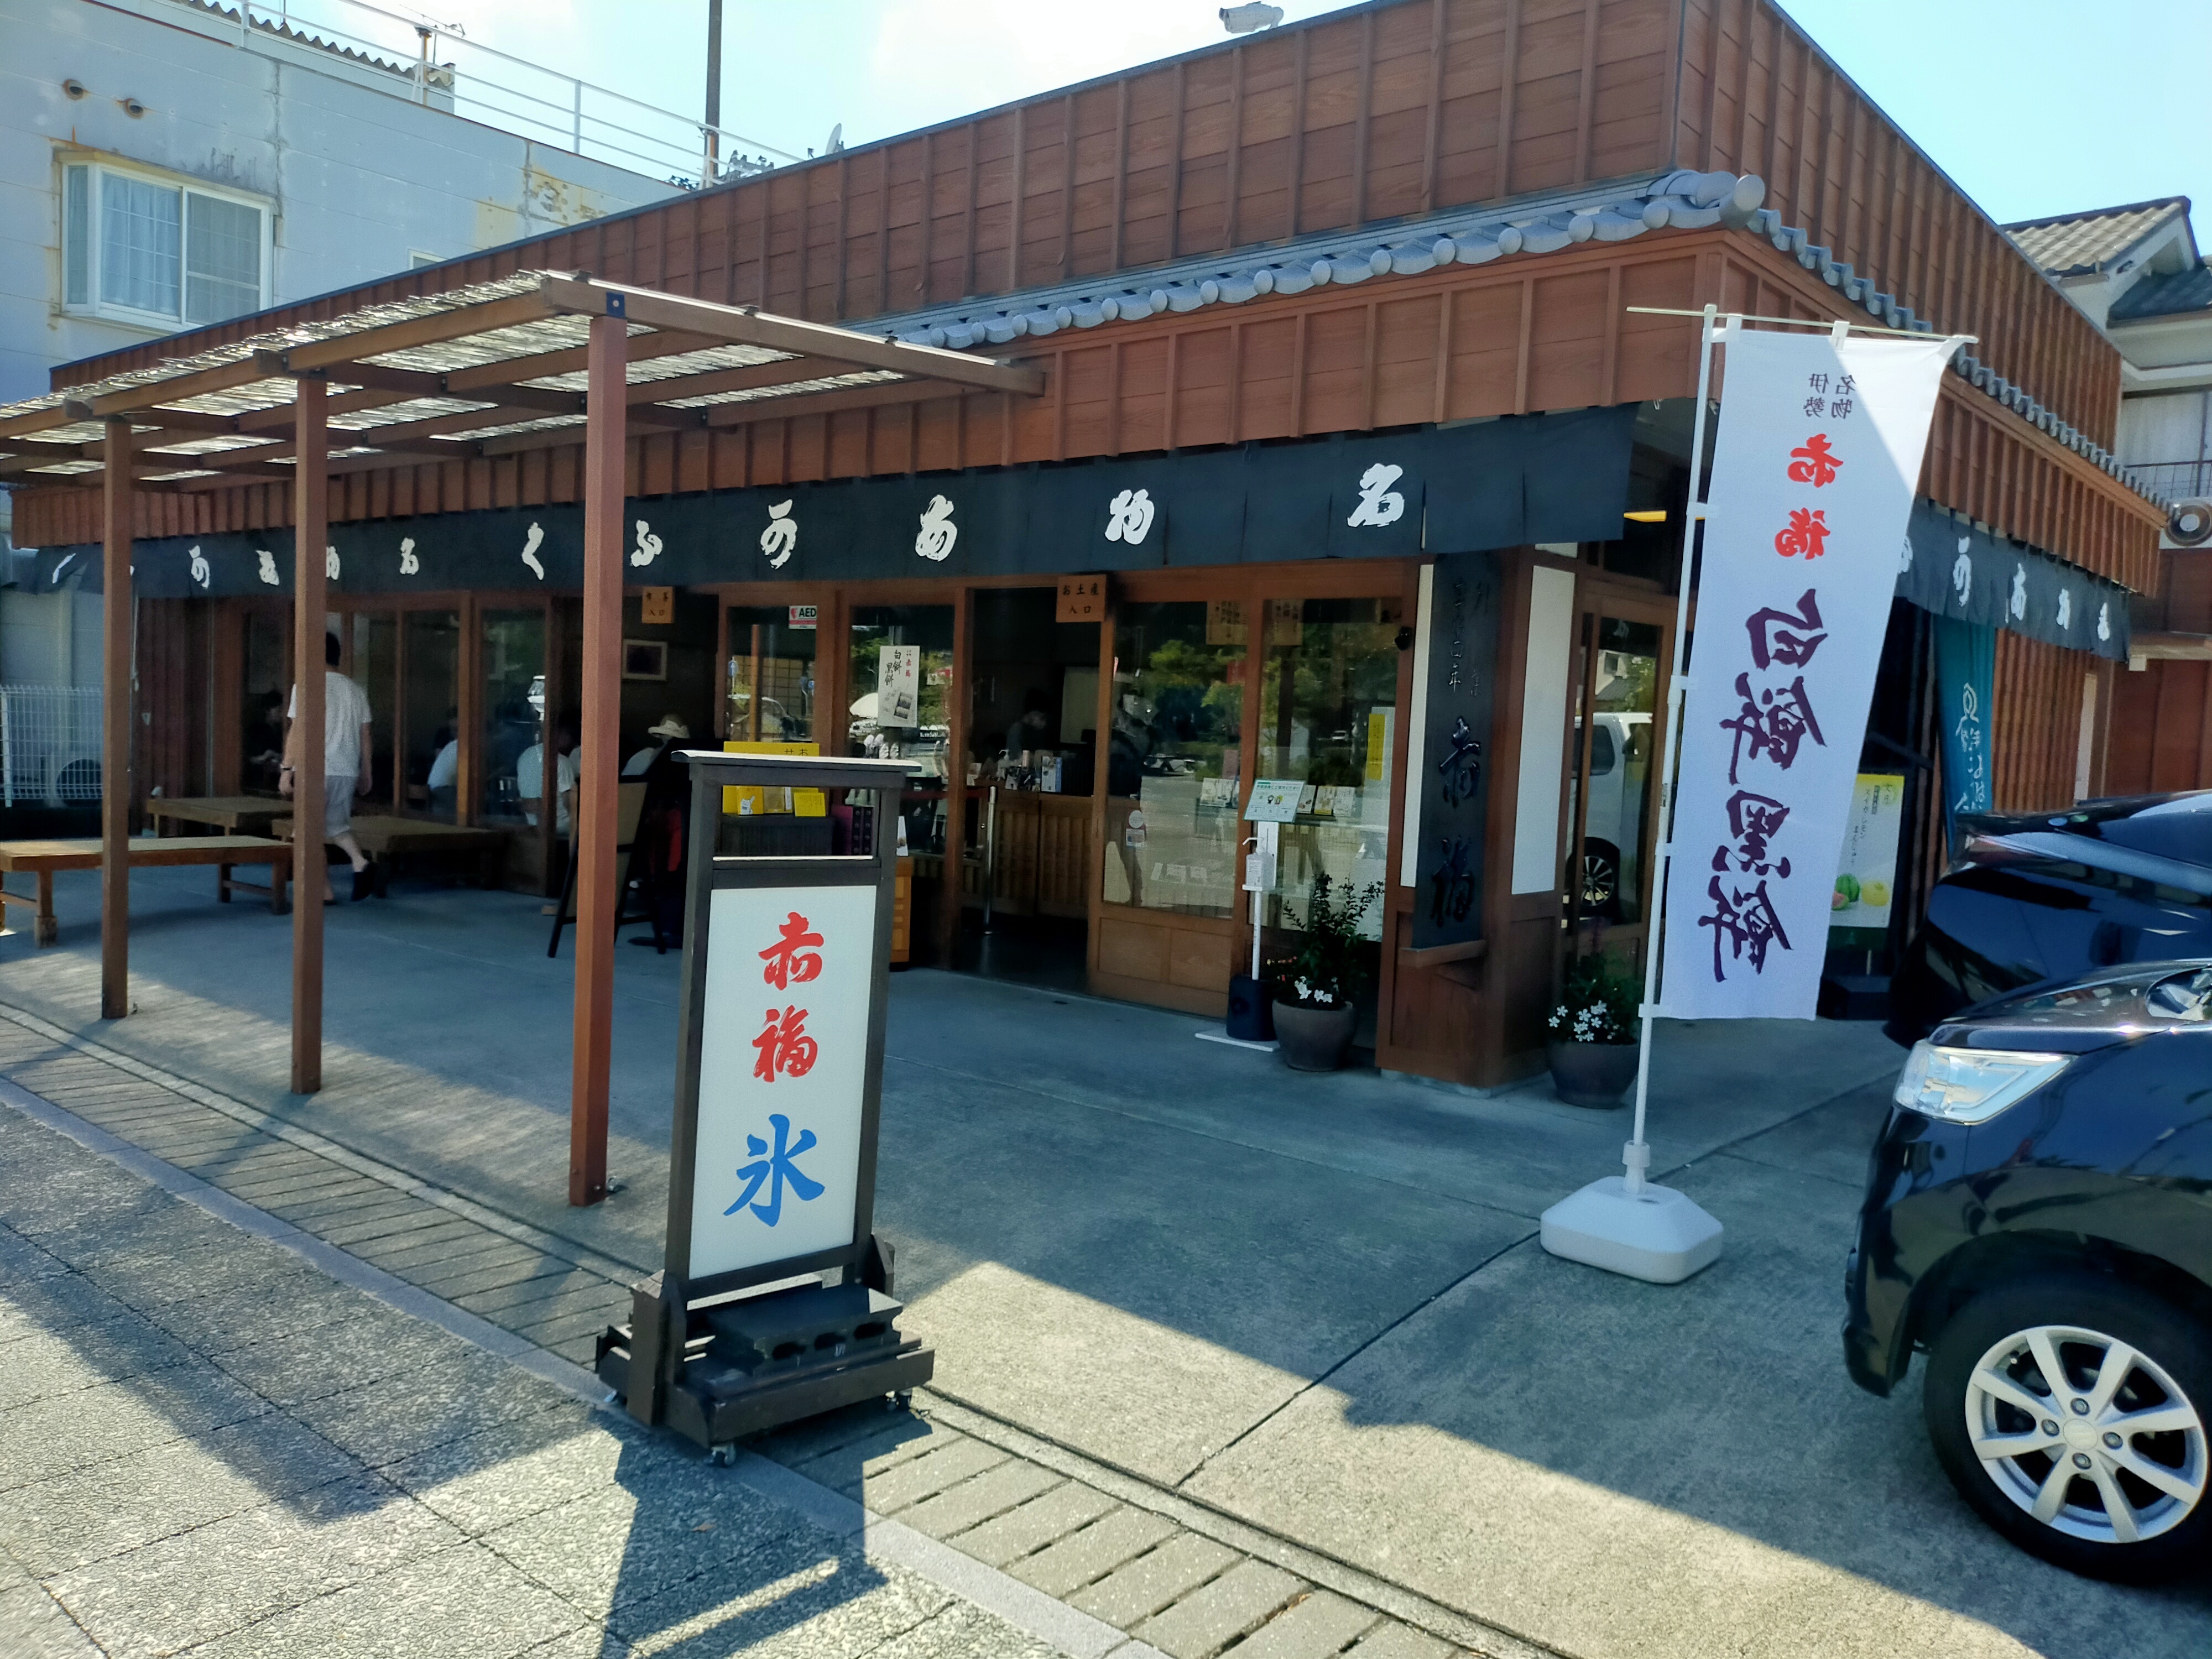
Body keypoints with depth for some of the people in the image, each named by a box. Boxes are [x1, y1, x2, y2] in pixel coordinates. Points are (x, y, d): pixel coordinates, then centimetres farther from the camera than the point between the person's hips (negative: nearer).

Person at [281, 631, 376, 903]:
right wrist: (366, 774, 17)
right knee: (338, 824, 18)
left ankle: (325, 891, 5)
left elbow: (297, 731, -10)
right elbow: (365, 736, 12)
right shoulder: (355, 690, 10)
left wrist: (287, 770, -7)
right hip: (347, 770, 5)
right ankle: (360, 862, -8)